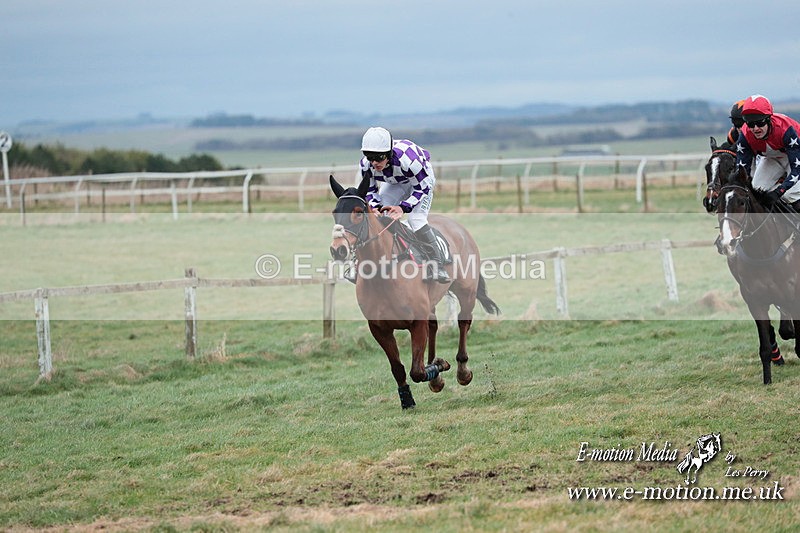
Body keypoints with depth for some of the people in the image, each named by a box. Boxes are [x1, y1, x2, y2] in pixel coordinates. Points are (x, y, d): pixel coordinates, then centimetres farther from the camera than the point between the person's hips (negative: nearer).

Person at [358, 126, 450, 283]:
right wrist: (376, 207, -29)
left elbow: (422, 188, -30)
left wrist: (404, 207, -40)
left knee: (416, 219, -23)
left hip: (421, 178, -5)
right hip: (394, 183, 5)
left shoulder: (407, 158, -43)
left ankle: (438, 265, -15)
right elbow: (370, 190, -9)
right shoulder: (366, 164, -27)